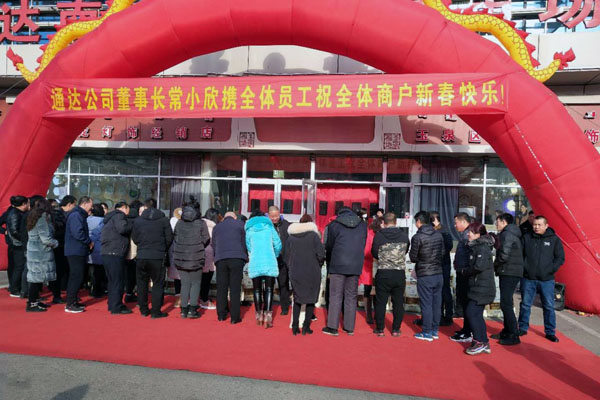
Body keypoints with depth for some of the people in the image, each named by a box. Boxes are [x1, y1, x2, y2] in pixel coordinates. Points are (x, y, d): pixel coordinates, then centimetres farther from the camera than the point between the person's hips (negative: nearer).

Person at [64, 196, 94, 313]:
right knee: (77, 277, -7)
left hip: (78, 252, 11)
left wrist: (88, 242, 5)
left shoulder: (80, 215, 18)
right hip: (75, 252, -11)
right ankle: (70, 305, -2)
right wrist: (89, 242, -12)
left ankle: (72, 301, 24)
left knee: (75, 277, 15)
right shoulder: (76, 215, -15)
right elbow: (78, 233, -24)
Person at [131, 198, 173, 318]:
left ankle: (143, 310, 21)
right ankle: (156, 311, 5)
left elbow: (135, 239, 6)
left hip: (141, 257, 2)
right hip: (158, 257, -2)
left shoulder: (138, 220, 1)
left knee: (142, 283, 14)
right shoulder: (164, 220, -2)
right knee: (158, 284, 5)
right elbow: (169, 238, -3)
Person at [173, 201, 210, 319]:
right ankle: (192, 309, 2)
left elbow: (174, 239, 8)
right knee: (195, 283, 7)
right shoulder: (201, 223, -6)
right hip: (196, 259, -3)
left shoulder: (179, 223, 3)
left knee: (185, 283, 12)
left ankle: (184, 309, 12)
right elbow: (206, 240, -2)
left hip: (180, 258, 3)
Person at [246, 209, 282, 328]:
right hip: (270, 263, -1)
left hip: (255, 263, 1)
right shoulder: (269, 226, 12)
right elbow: (278, 244, 6)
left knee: (257, 290, 11)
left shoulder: (249, 229, 13)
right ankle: (267, 317, -8)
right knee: (269, 290, 0)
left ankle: (259, 316, 14)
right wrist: (275, 255, 23)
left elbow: (248, 247, 13)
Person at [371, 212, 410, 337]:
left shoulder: (379, 235, -9)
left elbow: (374, 253, 2)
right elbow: (406, 251, 12)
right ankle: (396, 329, 19)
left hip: (383, 273, -2)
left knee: (380, 302, 8)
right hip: (400, 274, 2)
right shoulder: (404, 236, -3)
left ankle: (380, 329, 14)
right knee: (398, 302, 13)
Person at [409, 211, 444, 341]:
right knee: (437, 303, 13)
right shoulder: (438, 235, 4)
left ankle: (427, 333, 10)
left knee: (426, 304, 3)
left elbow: (413, 258, -7)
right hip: (439, 274, 6)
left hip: (425, 276, -6)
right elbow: (442, 253, 10)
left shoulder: (417, 237, -13)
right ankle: (435, 330, 23)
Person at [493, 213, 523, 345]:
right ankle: (507, 332, 24)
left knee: (506, 304, -8)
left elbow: (504, 255, -21)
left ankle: (513, 336, -6)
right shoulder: (513, 234, 19)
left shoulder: (506, 234, -11)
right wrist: (497, 266, 11)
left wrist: (495, 265, -3)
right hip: (511, 273, 10)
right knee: (506, 303, 15)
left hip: (508, 273, -10)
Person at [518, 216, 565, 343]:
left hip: (547, 280, -1)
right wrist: (523, 268, -5)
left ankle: (550, 332, 18)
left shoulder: (554, 239, 1)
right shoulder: (526, 237, 3)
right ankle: (522, 328, 21)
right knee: (525, 305, 8)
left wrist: (550, 270, -9)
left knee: (549, 307, 6)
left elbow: (560, 258, 2)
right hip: (528, 279, 1)